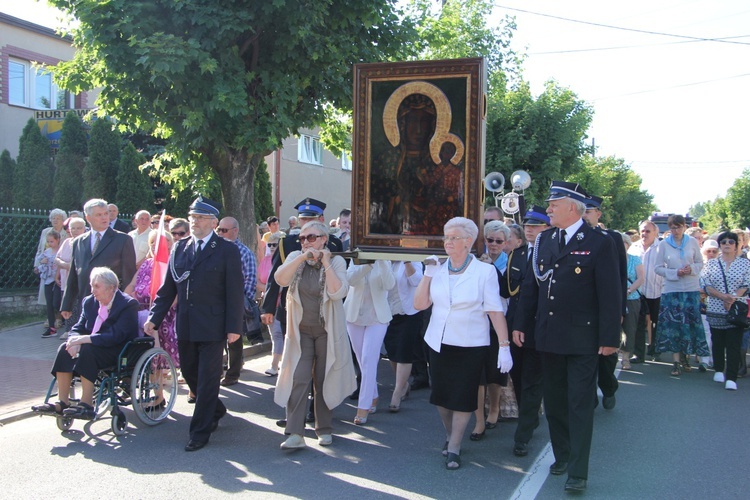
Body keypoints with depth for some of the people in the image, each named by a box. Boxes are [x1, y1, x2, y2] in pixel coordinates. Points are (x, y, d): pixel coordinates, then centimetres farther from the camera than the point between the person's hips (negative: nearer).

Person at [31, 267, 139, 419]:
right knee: (65, 349, -18)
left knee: (87, 349, -33)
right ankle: (62, 403, -18)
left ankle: (87, 405, -32)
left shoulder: (128, 305, -13)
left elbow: (116, 336, -23)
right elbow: (78, 328, 9)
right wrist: (75, 340, -17)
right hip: (92, 348, 7)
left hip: (120, 353, -7)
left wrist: (85, 339, -29)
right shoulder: (89, 302, 10)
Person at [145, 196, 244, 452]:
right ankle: (216, 410, 40)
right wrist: (154, 317, 2)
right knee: (189, 373, 16)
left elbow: (235, 292, -7)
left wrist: (234, 327, -12)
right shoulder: (180, 248, 9)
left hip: (212, 326, -5)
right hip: (185, 325, 6)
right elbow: (168, 287, 10)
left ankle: (200, 431, 12)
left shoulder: (227, 250, -5)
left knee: (207, 379, 1)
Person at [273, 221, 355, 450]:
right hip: (300, 330, 1)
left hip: (327, 331, -1)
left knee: (324, 380, 8)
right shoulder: (295, 257, 3)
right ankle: (295, 433, -6)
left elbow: (338, 292, -20)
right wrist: (303, 257, -20)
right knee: (298, 379, -8)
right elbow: (280, 279, -15)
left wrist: (325, 263, -17)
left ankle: (324, 428, 22)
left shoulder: (336, 261, -4)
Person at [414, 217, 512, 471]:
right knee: (441, 393, 12)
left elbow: (495, 310, -10)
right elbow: (419, 304, 0)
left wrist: (504, 346, -14)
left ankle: (454, 448, 12)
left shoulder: (485, 271, -8)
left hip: (471, 345, -4)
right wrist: (428, 273, -8)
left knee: (463, 396, 0)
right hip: (439, 342, 4)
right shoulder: (438, 270, 4)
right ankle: (449, 435, 35)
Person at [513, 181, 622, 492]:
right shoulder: (544, 240, 8)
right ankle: (562, 456, 31)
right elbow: (531, 285, 12)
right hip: (548, 335, 6)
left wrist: (610, 338, -12)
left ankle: (578, 472, 8)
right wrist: (521, 324, 9)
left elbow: (610, 295, -10)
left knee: (580, 405, 0)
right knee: (554, 402, 15)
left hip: (582, 339, -6)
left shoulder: (599, 243, -9)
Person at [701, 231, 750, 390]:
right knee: (717, 342, 10)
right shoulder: (711, 264, 7)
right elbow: (706, 285, -1)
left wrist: (733, 299, -16)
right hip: (716, 311, 2)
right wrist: (723, 296, -15)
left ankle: (731, 378, -9)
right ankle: (719, 371, 27)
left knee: (734, 345, -7)